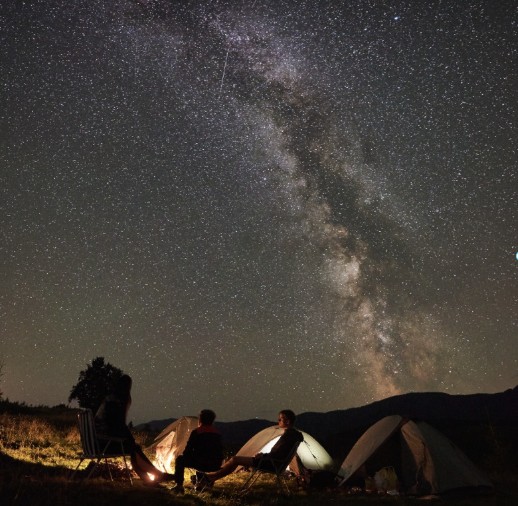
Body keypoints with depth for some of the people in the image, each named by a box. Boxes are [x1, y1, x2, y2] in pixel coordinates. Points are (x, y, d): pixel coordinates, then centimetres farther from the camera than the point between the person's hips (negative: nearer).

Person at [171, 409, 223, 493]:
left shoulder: (196, 432, -5)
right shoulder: (217, 433, 11)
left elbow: (188, 450, -2)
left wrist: (185, 456, 19)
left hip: (202, 464, -6)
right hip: (216, 466, 6)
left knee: (180, 459, 16)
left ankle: (179, 486, 11)